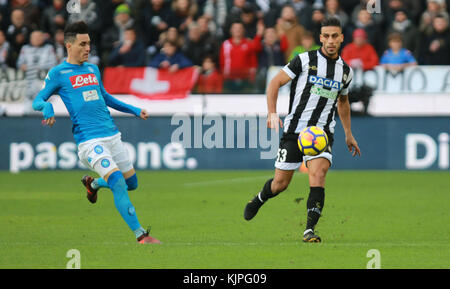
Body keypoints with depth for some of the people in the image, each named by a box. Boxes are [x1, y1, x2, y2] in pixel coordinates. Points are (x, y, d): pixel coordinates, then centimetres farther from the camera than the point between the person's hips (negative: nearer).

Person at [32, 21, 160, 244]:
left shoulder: (93, 70, 19)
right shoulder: (58, 73, 1)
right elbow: (37, 101, 2)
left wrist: (134, 110, 31)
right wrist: (47, 107, -21)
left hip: (112, 136, 7)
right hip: (89, 140, -7)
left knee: (131, 183, 10)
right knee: (118, 181, -22)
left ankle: (93, 183, 40)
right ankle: (140, 235, -20)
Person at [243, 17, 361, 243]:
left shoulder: (345, 70, 11)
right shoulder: (305, 60, -3)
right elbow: (275, 82, -1)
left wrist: (348, 134, 31)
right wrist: (272, 112, -14)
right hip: (294, 129, -2)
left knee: (318, 173, -23)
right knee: (280, 183, 4)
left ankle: (310, 230, -26)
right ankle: (259, 199, 39)